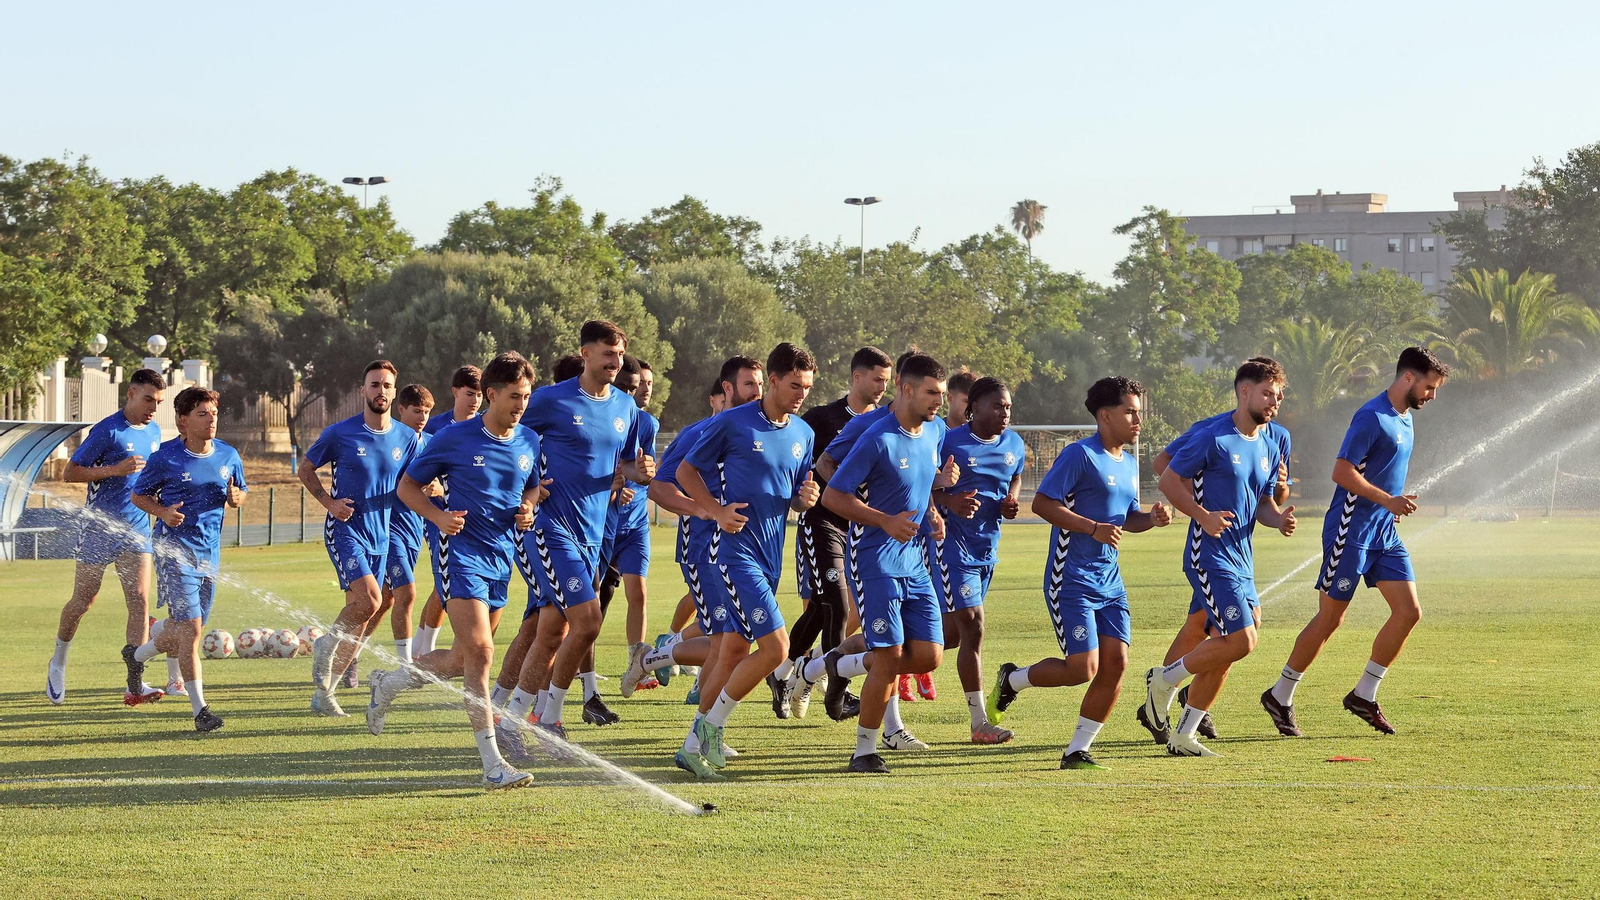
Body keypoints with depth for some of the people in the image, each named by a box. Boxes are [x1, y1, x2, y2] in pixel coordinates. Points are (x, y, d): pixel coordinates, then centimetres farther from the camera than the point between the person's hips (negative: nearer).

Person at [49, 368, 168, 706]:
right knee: (83, 601, 5)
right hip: (99, 528, -5)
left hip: (136, 530, 5)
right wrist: (115, 469, -22)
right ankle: (58, 662, 31)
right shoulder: (107, 430, -12)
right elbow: (69, 473, -12)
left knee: (139, 599, -9)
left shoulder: (154, 432, 10)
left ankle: (135, 685, -12)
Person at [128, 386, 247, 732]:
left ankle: (137, 654, 46)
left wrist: (235, 498, -6)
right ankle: (199, 709, -8)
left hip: (210, 552, 6)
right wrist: (163, 512, -17)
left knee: (187, 629, 15)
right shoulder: (165, 458, -9)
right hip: (175, 550, -6)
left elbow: (239, 495, 18)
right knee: (190, 627, -13)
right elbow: (138, 495, 2)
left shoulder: (228, 456, 4)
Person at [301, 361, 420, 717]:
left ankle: (324, 694, 15)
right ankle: (325, 645, 2)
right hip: (345, 529, -5)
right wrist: (329, 502, -9)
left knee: (359, 625, 5)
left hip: (379, 536, 5)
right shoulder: (339, 433, -6)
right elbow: (306, 468, 6)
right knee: (370, 599, -24)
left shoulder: (406, 438, 6)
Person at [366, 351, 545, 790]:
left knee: (464, 660, 14)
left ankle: (388, 683, 40)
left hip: (502, 556, 7)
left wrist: (528, 508, 1)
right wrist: (438, 516, -16)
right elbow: (407, 486, 1)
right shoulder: (454, 438, -8)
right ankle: (493, 765, -18)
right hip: (462, 551, -7)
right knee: (480, 651, -17)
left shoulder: (529, 441, 6)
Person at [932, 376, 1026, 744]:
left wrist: (1011, 501, 1)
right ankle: (980, 723, -6)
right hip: (953, 544, -7)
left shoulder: (1014, 444, 6)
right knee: (972, 627, -11)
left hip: (988, 548, 7)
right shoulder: (950, 443, -14)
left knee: (952, 634, 11)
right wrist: (949, 501, -29)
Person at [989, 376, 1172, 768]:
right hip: (1071, 580, -8)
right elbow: (1042, 503, -16)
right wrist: (1093, 528, -23)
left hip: (1109, 581, 8)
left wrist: (1152, 518, 4)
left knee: (1116, 663, -3)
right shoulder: (1080, 455, -12)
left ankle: (1077, 750, 7)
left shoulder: (1129, 462, 15)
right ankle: (1011, 680, 15)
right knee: (1082, 668, -12)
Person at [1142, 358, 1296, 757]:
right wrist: (1203, 516, -20)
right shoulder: (1214, 439, -12)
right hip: (1210, 557, -8)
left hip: (1242, 560, 8)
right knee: (1241, 641, -16)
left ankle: (1183, 736, 18)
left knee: (1225, 651, 8)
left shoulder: (1269, 448, 12)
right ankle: (1165, 679, 4)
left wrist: (1279, 519, -2)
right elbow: (1168, 480, -8)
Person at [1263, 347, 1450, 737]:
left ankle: (1364, 696, 10)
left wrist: (1400, 500, 15)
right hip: (1351, 530, -9)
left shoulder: (1405, 419, 14)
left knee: (1409, 611, -1)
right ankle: (1280, 697, 11)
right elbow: (1342, 472, -21)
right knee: (1329, 619, -2)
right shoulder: (1372, 417, -15)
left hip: (1384, 533, 9)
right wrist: (1389, 501, -23)